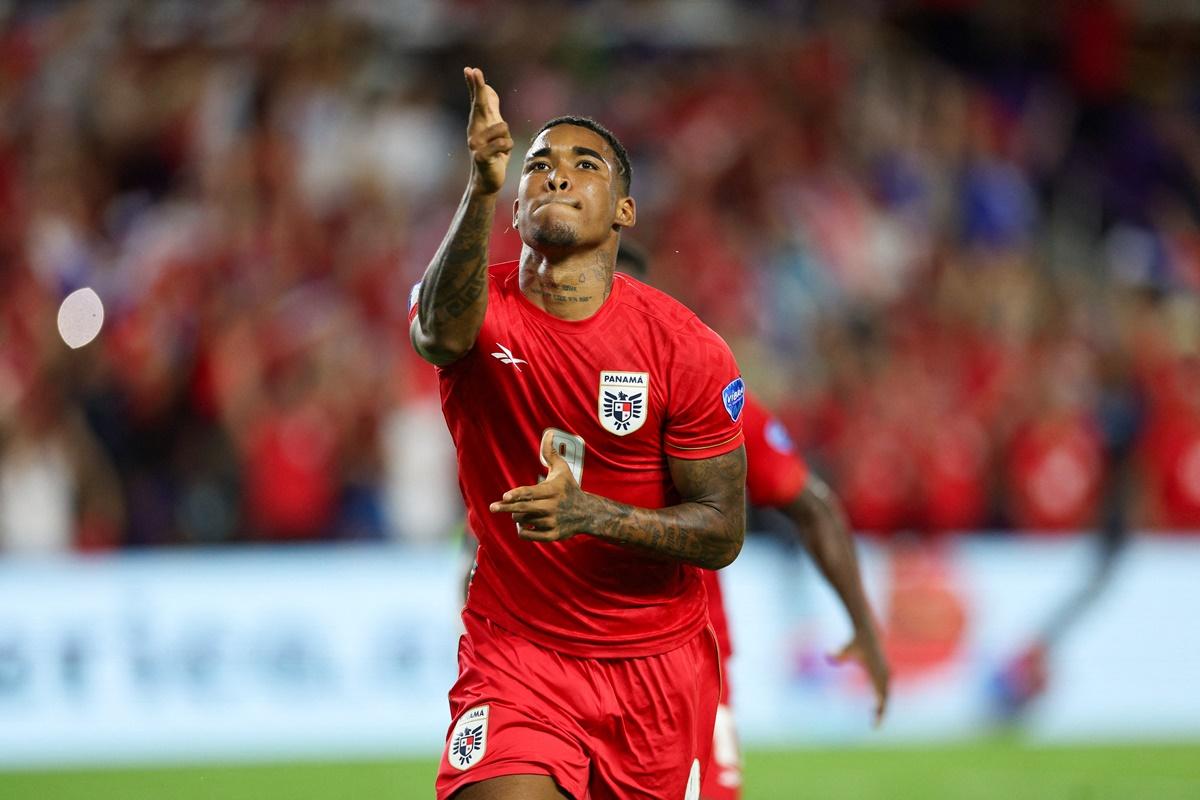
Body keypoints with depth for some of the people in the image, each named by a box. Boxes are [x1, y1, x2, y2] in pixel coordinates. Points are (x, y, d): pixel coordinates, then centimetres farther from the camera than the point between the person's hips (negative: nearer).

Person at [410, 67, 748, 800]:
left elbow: (722, 533, -8)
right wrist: (482, 188, -52)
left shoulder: (689, 350, -9)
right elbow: (443, 331, -35)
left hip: (659, 660, 2)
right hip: (515, 651, -1)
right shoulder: (477, 307, -8)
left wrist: (589, 512, -26)